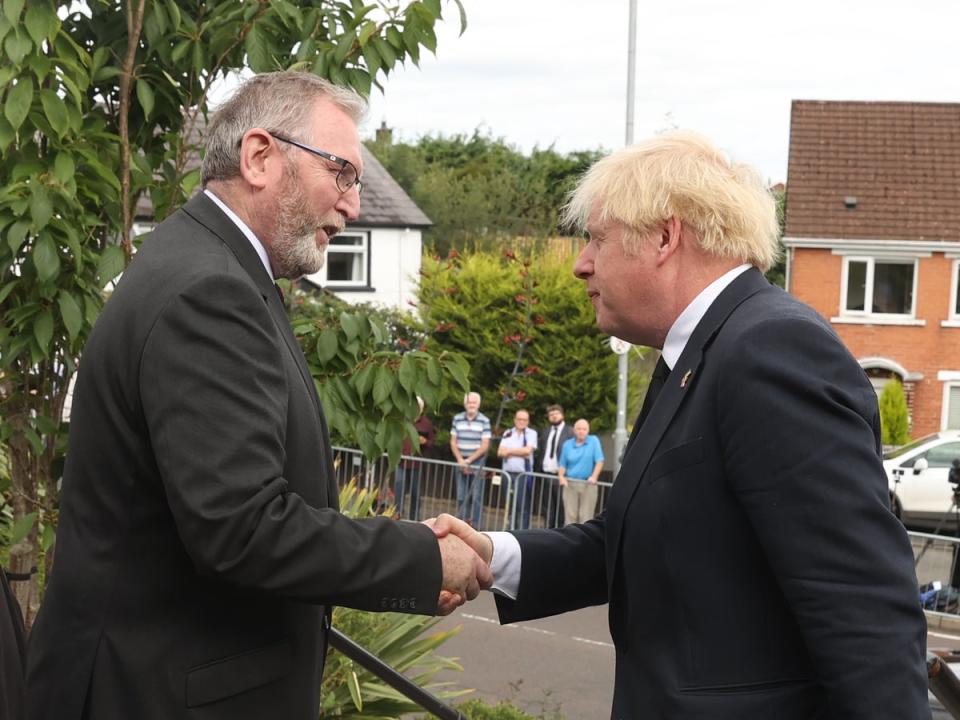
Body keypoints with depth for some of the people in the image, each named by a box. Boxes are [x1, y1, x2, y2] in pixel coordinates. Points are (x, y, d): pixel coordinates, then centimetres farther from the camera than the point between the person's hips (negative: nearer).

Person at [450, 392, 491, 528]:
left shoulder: (484, 421, -5)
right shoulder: (457, 419, 5)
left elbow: (485, 445, -6)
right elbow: (453, 442, 8)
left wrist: (469, 460, -9)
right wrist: (460, 460, -5)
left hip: (477, 463, -3)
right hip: (461, 463, 3)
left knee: (476, 497, -4)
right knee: (461, 497, 6)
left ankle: (475, 526, -1)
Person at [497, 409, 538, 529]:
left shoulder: (531, 433, 2)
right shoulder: (508, 433, 13)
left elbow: (527, 450, -12)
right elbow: (500, 452, 3)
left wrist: (509, 451, -1)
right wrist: (519, 453, -6)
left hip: (523, 474, -4)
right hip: (507, 473, 4)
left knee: (523, 506, -7)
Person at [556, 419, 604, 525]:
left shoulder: (594, 441, 3)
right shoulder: (567, 444, 11)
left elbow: (599, 461, -2)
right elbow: (562, 464, 12)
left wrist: (594, 476, -14)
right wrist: (561, 476, -6)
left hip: (588, 484, -2)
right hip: (570, 484, 2)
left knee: (586, 517, -4)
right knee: (570, 516, -1)